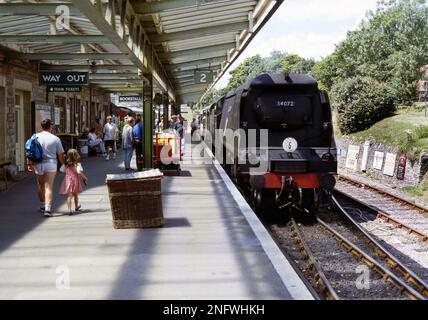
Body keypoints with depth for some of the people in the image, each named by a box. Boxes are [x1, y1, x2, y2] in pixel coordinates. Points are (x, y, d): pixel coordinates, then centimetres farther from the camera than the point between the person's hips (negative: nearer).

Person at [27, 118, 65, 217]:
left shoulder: (35, 137, 1)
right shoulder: (55, 139, -3)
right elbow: (60, 154, 2)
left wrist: (29, 163, 3)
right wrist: (63, 165, 14)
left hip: (38, 164, 2)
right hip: (51, 164, -2)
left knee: (40, 186, 19)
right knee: (49, 187, -1)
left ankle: (42, 206, 32)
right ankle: (48, 209, -10)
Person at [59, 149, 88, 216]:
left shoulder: (66, 164, 0)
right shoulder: (77, 164, -11)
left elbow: (62, 171, 2)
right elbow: (79, 172, -21)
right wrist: (85, 177, -8)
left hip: (67, 181, 1)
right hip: (75, 180, -1)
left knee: (69, 196, -2)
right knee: (76, 195, 20)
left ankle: (69, 209, -17)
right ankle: (76, 207, 40)